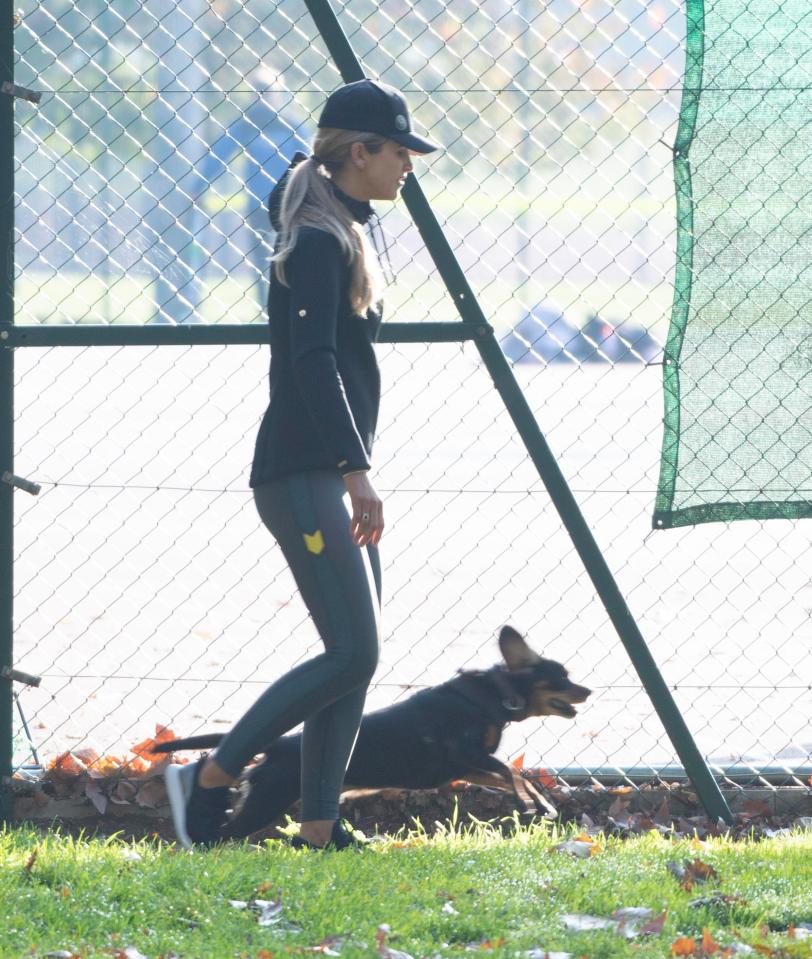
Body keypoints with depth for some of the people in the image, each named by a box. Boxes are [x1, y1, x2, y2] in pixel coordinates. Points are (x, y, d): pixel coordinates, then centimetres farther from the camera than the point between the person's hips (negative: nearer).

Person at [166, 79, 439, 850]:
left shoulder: (345, 236, 17)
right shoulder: (319, 242, -14)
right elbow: (313, 361, -24)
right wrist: (356, 470, -29)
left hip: (333, 477, 10)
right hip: (303, 475, -10)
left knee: (355, 657, 6)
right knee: (352, 652, -14)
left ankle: (319, 829, 6)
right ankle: (209, 779, -8)